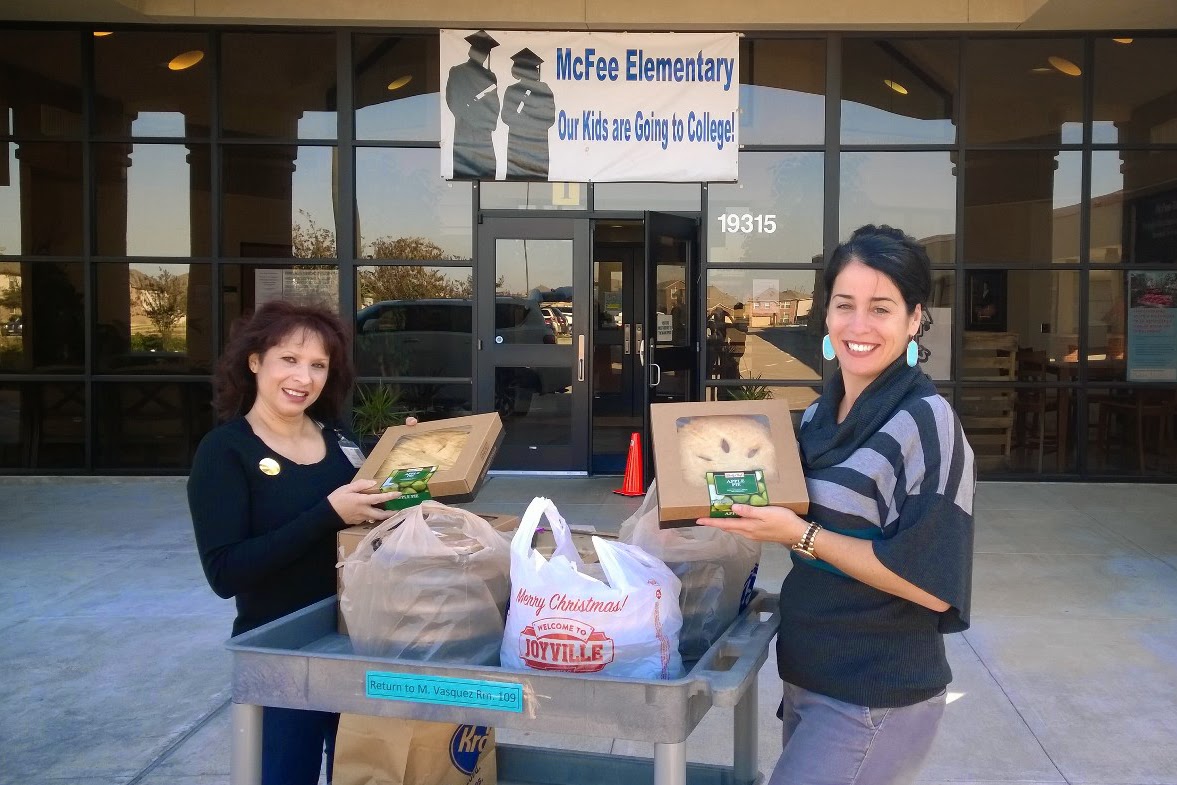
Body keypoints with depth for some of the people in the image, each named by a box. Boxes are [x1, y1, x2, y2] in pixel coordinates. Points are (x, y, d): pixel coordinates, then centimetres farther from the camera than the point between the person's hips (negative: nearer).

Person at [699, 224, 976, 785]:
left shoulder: (924, 422, -17)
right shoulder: (818, 416, 6)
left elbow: (933, 587, -21)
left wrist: (802, 536, -23)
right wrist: (747, 504, 0)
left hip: (874, 701, -7)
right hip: (808, 678, 8)